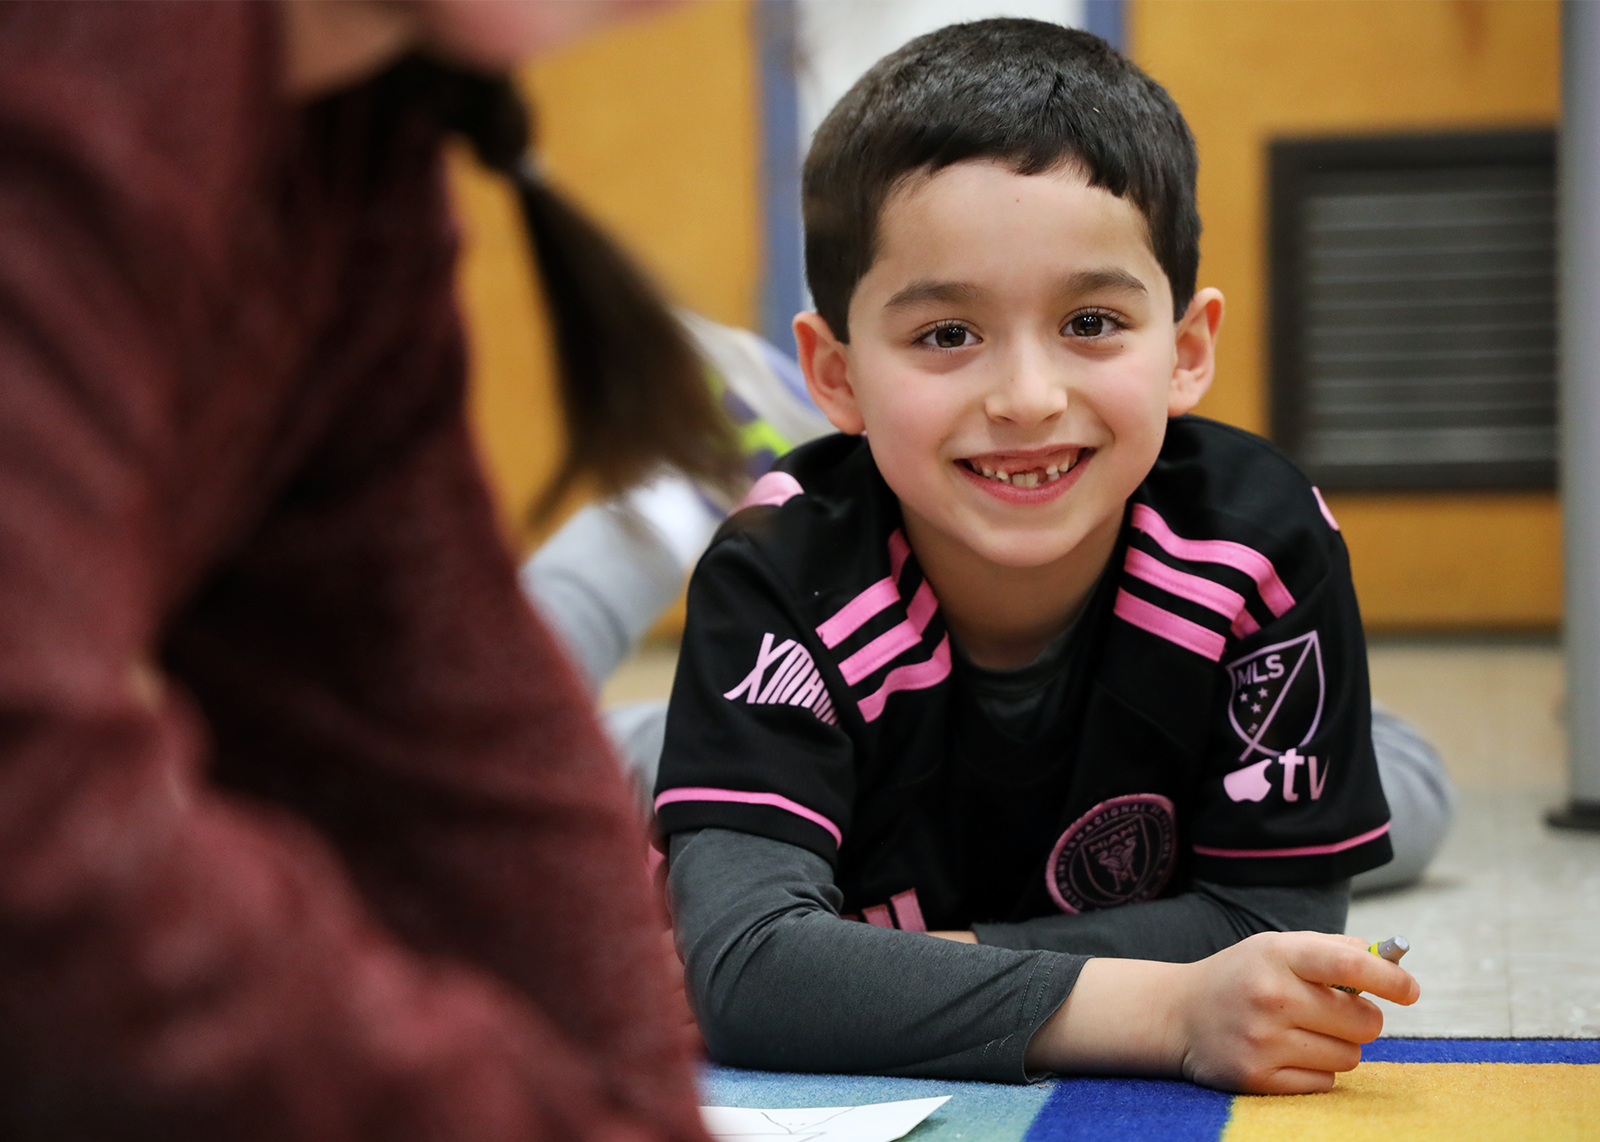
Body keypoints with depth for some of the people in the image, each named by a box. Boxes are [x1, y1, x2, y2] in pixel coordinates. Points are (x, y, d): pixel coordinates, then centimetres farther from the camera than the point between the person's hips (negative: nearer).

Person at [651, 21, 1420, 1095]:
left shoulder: (1262, 542, -20)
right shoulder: (783, 580, -25)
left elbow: (1274, 914, -16)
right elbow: (742, 965, -37)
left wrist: (914, 975, -27)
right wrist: (1171, 1011, -46)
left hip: (1146, 1122, 2)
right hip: (849, 1109, -1)